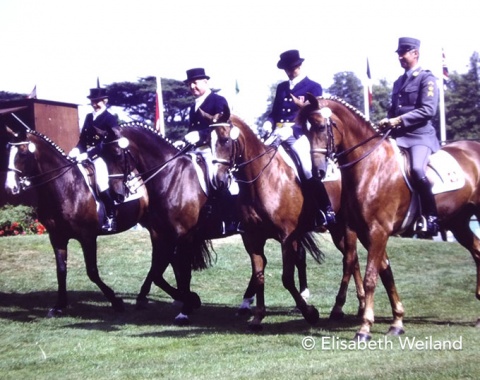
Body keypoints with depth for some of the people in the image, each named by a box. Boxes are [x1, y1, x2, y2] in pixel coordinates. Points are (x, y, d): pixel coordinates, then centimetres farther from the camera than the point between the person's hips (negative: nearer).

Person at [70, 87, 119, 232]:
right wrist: (76, 150, -6)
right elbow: (83, 138, 15)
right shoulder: (89, 117, 16)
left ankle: (111, 219, -13)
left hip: (102, 156, -7)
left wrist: (88, 154, -23)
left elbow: (109, 142, -15)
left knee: (102, 184, -20)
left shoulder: (110, 119, -5)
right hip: (86, 156, 7)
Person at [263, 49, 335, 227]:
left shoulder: (313, 87, 5)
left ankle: (326, 211, -15)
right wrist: (269, 123, -3)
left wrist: (291, 129, -18)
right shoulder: (281, 87, 22)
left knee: (309, 169, -23)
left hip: (299, 134, -6)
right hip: (278, 133, 6)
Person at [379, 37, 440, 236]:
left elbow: (428, 110, -15)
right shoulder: (398, 82, 19)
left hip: (420, 135, -8)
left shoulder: (427, 78, -3)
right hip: (399, 136, 8)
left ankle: (431, 216, -21)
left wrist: (399, 120, -21)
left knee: (417, 169, -31)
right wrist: (388, 120, 1)